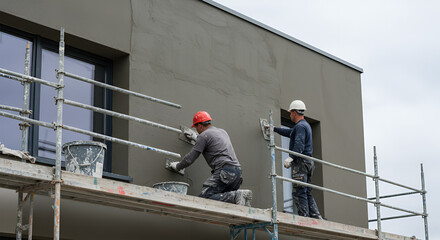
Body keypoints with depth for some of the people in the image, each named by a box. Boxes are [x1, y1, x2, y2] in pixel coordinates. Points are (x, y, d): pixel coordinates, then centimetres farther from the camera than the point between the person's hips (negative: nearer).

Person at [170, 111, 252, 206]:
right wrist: (196, 138, 62)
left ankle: (237, 196, -27)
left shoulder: (204, 135, 2)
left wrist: (177, 166, 20)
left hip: (225, 171, -9)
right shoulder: (222, 131, 27)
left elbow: (189, 159, 2)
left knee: (204, 197, -16)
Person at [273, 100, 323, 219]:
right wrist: (274, 129, 50)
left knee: (298, 192, -12)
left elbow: (299, 144, -24)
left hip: (301, 162, -10)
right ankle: (316, 217, 5)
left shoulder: (301, 126, -9)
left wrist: (290, 157, -32)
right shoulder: (305, 125, 24)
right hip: (307, 163, 10)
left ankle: (304, 217, -18)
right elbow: (290, 132, 42)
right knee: (307, 193, 10)